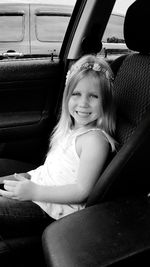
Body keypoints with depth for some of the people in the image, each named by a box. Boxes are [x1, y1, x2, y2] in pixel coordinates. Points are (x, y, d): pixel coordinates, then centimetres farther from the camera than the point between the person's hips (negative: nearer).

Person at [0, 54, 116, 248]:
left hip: (54, 209, -9)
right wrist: (28, 176, 7)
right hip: (38, 186, 9)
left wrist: (34, 191, -26)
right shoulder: (70, 128, 7)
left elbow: (82, 191, -23)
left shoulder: (95, 139, -21)